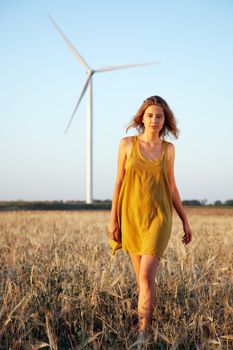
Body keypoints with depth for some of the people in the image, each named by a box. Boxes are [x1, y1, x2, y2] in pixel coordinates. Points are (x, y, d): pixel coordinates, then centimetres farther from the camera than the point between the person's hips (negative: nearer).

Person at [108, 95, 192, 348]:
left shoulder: (168, 149, 4)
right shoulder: (127, 143, 1)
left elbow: (171, 187, 10)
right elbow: (119, 182, 3)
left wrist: (185, 221, 10)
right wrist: (113, 219, -2)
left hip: (158, 218, -1)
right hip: (131, 218, 1)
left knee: (146, 275, -15)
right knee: (142, 277, 8)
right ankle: (150, 326, 25)